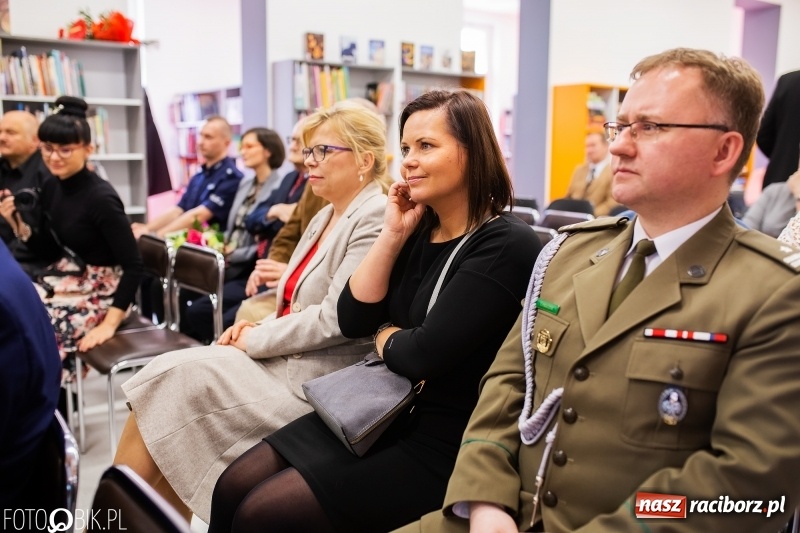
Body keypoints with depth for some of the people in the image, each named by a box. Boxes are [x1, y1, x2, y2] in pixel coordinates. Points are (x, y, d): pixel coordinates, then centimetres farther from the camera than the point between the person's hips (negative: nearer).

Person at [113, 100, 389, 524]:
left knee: (173, 388, -15)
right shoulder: (325, 217, 16)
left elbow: (333, 320, -20)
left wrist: (253, 341, -11)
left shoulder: (376, 219, -13)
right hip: (280, 360, 8)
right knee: (171, 381, -9)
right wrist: (256, 328, 1)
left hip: (310, 381, -8)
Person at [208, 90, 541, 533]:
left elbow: (423, 355, -23)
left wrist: (385, 336, -1)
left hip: (442, 445, -7)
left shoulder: (506, 246, -17)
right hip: (379, 414, 8)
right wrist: (392, 235, -5)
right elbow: (352, 320, 2)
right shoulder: (419, 233, 7)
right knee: (233, 489, 1)